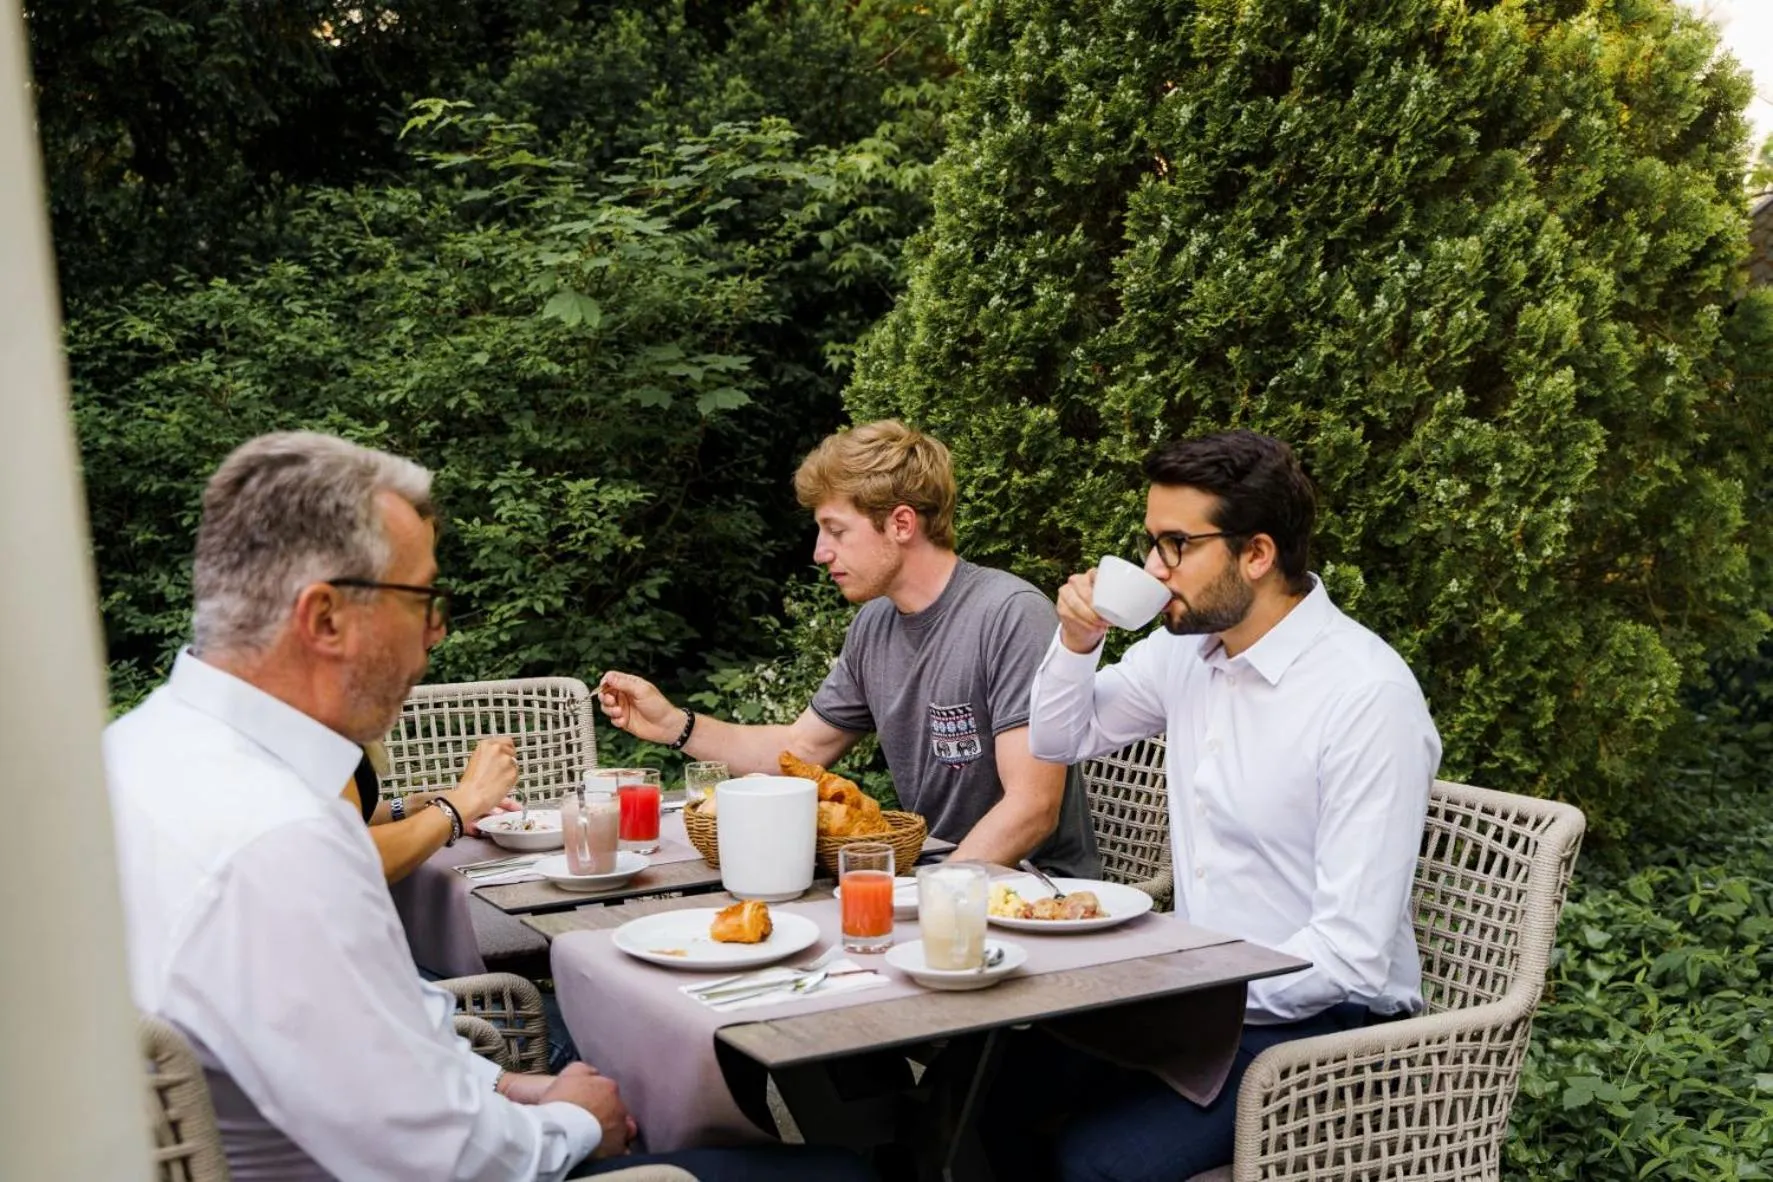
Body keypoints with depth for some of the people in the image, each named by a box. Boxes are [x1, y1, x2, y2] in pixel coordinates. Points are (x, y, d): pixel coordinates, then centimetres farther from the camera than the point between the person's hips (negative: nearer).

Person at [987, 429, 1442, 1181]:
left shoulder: (1370, 696, -22)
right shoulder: (1187, 646, 1)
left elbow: (1351, 955, -23)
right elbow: (1060, 740, 17)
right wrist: (1077, 642, -2)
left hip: (1316, 1020, -7)